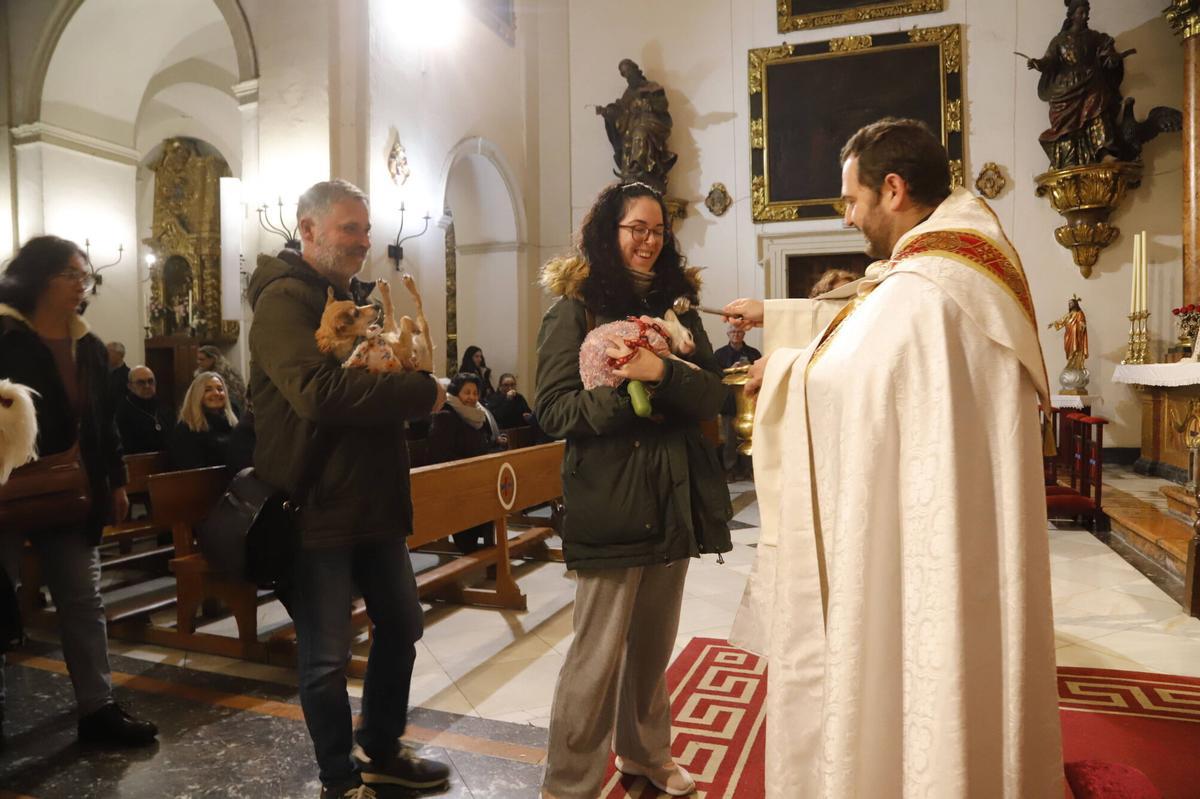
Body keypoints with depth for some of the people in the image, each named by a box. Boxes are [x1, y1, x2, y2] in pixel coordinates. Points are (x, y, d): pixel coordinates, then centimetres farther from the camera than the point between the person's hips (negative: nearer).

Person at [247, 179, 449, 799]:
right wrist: (422, 393, -22)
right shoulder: (284, 299, -14)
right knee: (326, 656, 5)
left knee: (401, 625, 18)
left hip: (373, 498, 9)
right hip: (316, 508, -9)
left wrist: (411, 368, -6)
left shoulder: (355, 295, 15)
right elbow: (319, 393, -29)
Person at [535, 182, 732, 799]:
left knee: (654, 641, 17)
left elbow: (712, 395, 0)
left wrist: (662, 373, -18)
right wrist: (626, 394, -22)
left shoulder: (678, 305, 12)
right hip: (608, 500, -5)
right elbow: (553, 410, -10)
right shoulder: (574, 310, -3)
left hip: (674, 498, 5)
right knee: (598, 654, 1)